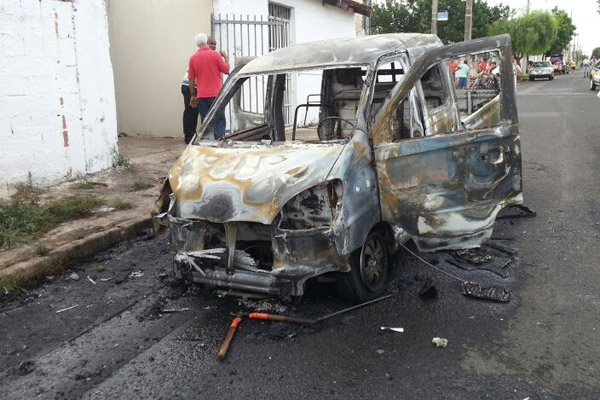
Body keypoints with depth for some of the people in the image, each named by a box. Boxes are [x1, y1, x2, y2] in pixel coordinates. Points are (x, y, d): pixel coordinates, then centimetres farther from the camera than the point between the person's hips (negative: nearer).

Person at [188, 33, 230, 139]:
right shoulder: (215, 54, -6)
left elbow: (191, 78, 8)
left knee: (205, 122, 7)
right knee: (220, 120, 2)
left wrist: (192, 95, 14)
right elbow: (226, 70, 1)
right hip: (215, 94, -4)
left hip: (201, 96, 4)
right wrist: (225, 57, 16)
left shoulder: (193, 58, 7)